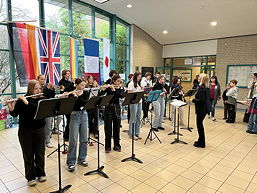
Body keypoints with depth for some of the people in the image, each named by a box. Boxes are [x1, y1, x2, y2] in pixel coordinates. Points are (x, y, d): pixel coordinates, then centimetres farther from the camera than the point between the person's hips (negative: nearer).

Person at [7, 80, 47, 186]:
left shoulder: (42, 99, -3)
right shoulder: (21, 100, -5)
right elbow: (14, 114, -8)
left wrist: (28, 103, -29)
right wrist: (11, 108, -28)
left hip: (39, 130, 1)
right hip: (25, 131, -1)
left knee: (40, 153, 10)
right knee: (28, 155, 8)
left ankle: (41, 173, 29)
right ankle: (31, 177, 23)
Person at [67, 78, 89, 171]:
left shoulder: (86, 93, 3)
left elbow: (85, 102, -15)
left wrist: (78, 96, -27)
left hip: (84, 115, 4)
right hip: (74, 116, -4)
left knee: (84, 139, 9)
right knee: (73, 140, -4)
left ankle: (82, 159, 24)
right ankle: (71, 162, 8)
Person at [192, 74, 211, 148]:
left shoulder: (201, 88, -20)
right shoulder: (207, 87, 9)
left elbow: (201, 100, -24)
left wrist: (193, 100, -12)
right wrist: (196, 98, 14)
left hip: (201, 109, -10)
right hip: (205, 108, 10)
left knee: (199, 124, 2)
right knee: (200, 124, 19)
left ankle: (201, 143, 12)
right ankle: (201, 140, 31)